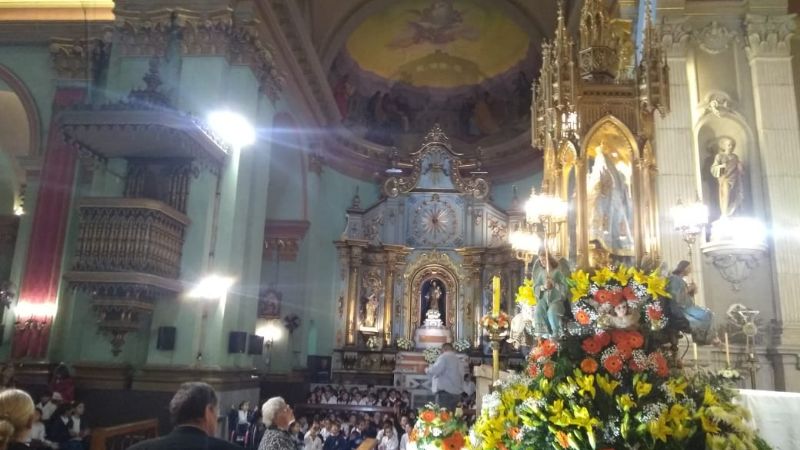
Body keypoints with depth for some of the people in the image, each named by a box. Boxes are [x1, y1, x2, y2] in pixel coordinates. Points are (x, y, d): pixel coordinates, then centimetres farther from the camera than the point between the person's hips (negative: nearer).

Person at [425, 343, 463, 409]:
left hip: (445, 391, -8)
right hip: (456, 392, 8)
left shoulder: (444, 357, -6)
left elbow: (436, 370, -18)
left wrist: (427, 370, 1)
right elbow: (461, 376, 24)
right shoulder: (458, 359, 19)